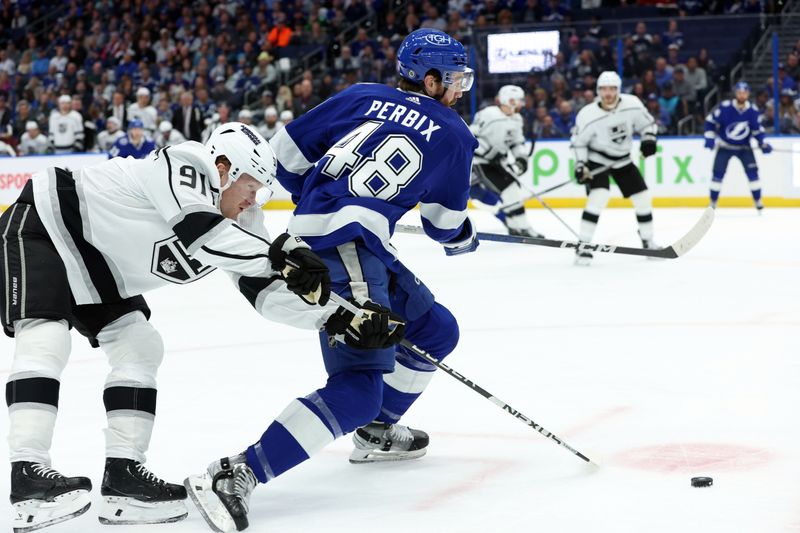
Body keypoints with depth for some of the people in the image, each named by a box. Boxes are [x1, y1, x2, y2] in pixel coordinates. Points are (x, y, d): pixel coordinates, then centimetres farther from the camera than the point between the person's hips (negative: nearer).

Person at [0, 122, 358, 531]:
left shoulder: (235, 220, -2)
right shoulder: (184, 163, -26)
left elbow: (266, 291, -4)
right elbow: (199, 232, -42)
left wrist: (335, 316, -15)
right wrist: (279, 254, -42)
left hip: (95, 262, 10)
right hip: (42, 222, -10)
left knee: (139, 347, 2)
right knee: (46, 339, -25)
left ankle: (122, 477, -1)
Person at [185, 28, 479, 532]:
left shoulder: (361, 96, 17)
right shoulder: (454, 136, 7)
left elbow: (287, 151, 15)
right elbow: (448, 222, 18)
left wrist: (311, 199, 33)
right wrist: (465, 239, 41)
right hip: (345, 243, -8)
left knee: (437, 329, 23)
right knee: (361, 384, -16)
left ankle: (377, 431, 36)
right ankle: (236, 476, -28)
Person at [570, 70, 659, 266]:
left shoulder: (632, 105, -15)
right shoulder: (588, 115, -22)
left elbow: (647, 123, 1)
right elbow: (578, 141, -10)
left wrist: (648, 139, -16)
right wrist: (580, 164, -20)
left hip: (622, 160, 4)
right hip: (597, 160, -4)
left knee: (643, 197, 3)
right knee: (598, 197, -25)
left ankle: (648, 242, 22)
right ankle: (583, 245, -18)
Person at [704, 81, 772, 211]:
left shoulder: (752, 110, -11)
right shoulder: (725, 107, -20)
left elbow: (757, 129, 1)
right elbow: (710, 121, -10)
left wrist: (762, 143, -11)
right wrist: (710, 138, -16)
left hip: (744, 147, 2)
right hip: (724, 146, -2)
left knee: (752, 171, -9)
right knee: (718, 173, -6)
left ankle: (758, 200, 2)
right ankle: (713, 202, 7)